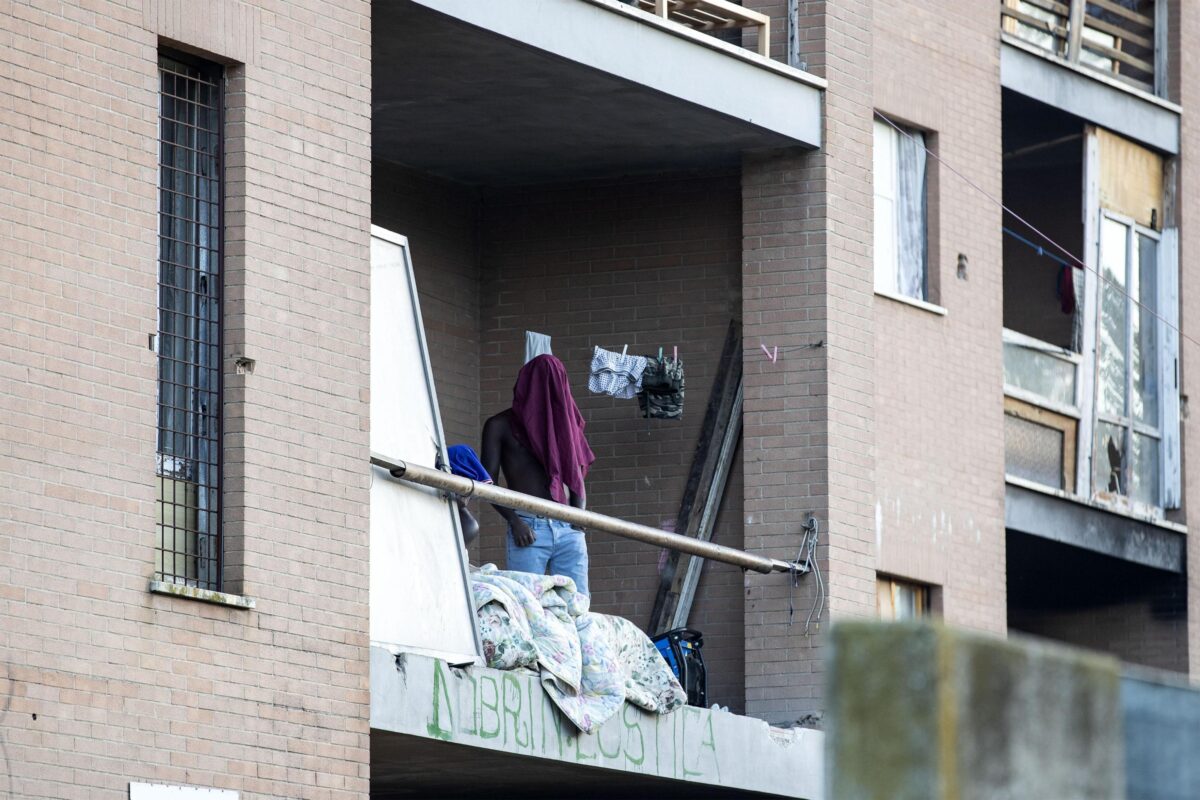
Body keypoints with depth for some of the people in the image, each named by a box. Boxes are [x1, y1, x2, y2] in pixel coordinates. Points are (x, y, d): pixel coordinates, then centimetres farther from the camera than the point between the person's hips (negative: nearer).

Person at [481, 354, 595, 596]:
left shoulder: (562, 421, 19)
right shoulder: (501, 425, 7)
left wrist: (580, 512, 0)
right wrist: (514, 521, -13)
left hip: (568, 529, 4)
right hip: (529, 528, -4)